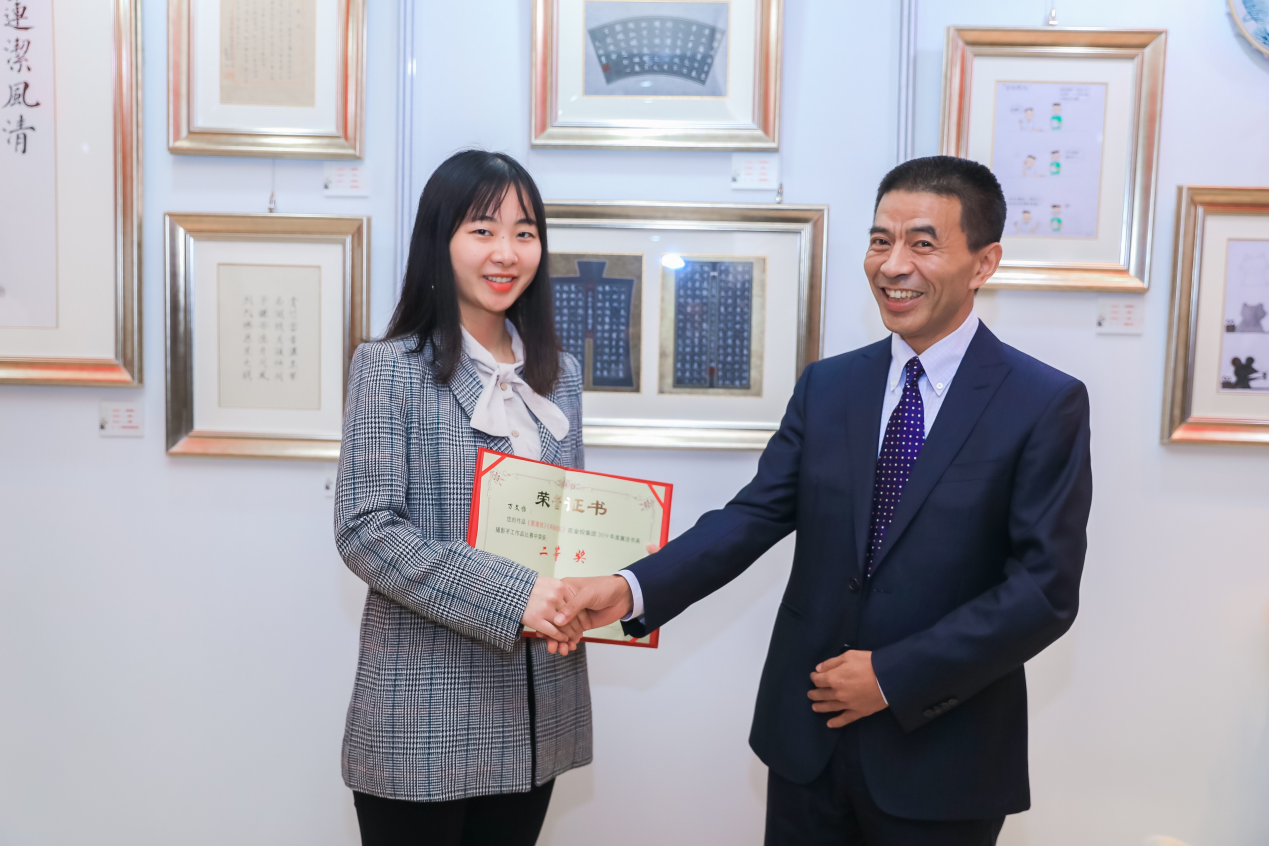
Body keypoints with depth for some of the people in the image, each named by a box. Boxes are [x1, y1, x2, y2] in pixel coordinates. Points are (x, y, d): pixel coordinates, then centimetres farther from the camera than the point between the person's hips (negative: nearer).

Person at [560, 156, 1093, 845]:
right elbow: (753, 516, -3)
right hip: (807, 739, 4)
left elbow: (1046, 590, -12)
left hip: (939, 758, -3)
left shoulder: (1047, 405, -9)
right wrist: (633, 589, -17)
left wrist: (893, 676, -14)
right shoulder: (826, 386, 3)